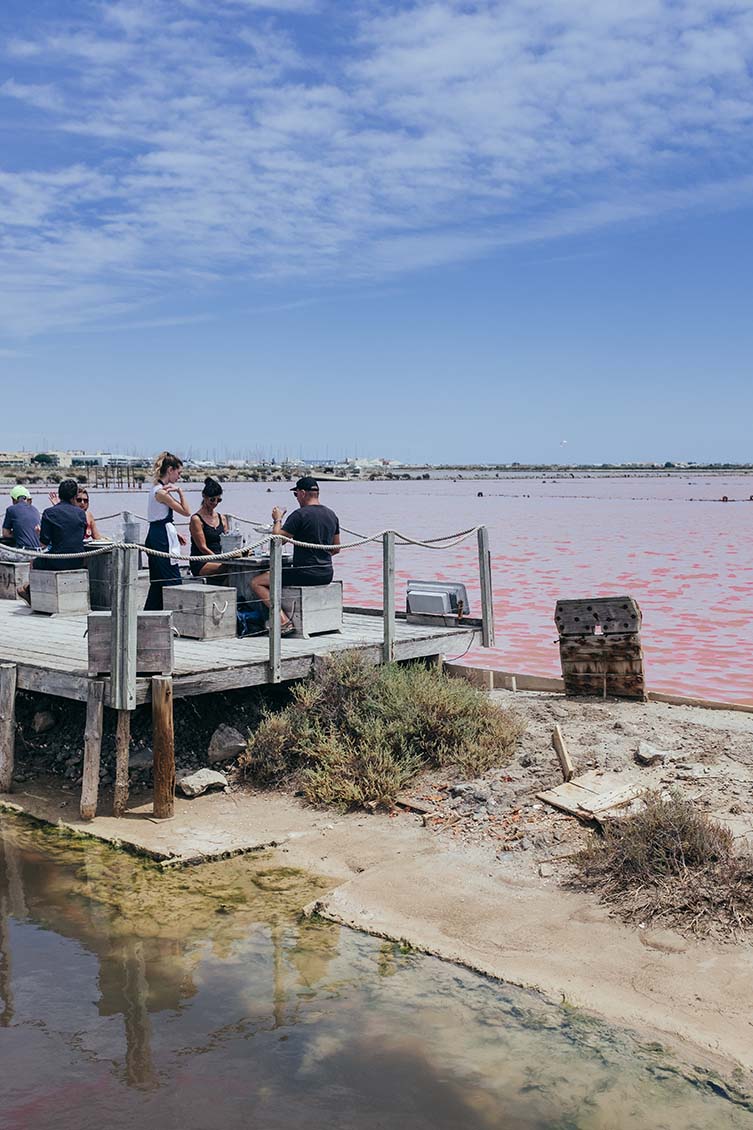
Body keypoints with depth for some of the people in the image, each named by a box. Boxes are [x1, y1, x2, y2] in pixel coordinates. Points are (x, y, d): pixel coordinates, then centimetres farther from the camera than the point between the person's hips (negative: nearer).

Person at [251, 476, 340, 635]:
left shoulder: (300, 514, -14)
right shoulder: (331, 514, 10)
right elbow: (336, 549, 17)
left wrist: (277, 520, 4)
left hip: (305, 573, -8)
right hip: (326, 574, 8)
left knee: (256, 583, -1)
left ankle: (283, 621, -13)